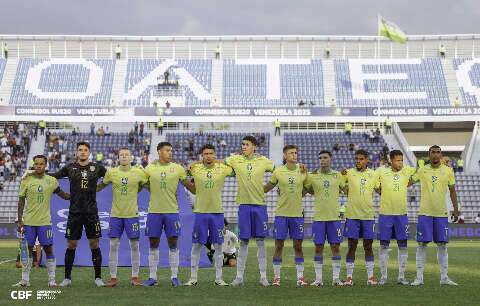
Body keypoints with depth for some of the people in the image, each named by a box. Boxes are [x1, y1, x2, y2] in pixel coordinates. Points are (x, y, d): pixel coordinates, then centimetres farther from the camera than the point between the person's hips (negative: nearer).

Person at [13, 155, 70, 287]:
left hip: (45, 222, 0)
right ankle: (25, 280, 14)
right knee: (28, 249, 5)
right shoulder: (26, 180, 0)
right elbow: (21, 201, 1)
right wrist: (20, 221, -3)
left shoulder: (52, 181, 2)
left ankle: (52, 280, 7)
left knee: (48, 249, 0)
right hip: (28, 222, 0)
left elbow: (63, 195, 15)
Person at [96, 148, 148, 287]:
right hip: (115, 214, 1)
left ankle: (135, 277, 13)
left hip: (132, 214, -1)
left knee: (134, 245, 3)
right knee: (113, 245, 0)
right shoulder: (111, 172, 0)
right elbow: (100, 187, 12)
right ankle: (113, 278, 8)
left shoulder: (139, 172, -2)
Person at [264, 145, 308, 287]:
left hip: (297, 214, 1)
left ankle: (300, 278, 11)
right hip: (281, 213, -1)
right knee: (279, 245, 1)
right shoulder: (278, 172, -1)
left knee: (298, 246, 4)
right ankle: (276, 277, 9)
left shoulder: (303, 171, 2)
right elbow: (267, 188, 10)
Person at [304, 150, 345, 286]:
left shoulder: (338, 175, 5)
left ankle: (336, 278, 10)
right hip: (318, 216, 0)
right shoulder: (312, 176, 2)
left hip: (335, 216, 1)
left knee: (335, 247, 2)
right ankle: (318, 279, 9)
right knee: (318, 247, 2)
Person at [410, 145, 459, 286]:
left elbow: (452, 191, 9)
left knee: (442, 245, 3)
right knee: (422, 244, -2)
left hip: (442, 213, 1)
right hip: (425, 213, -1)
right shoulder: (422, 170, 3)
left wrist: (456, 209, 6)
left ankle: (444, 277, 11)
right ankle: (419, 277, 4)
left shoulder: (448, 171, 4)